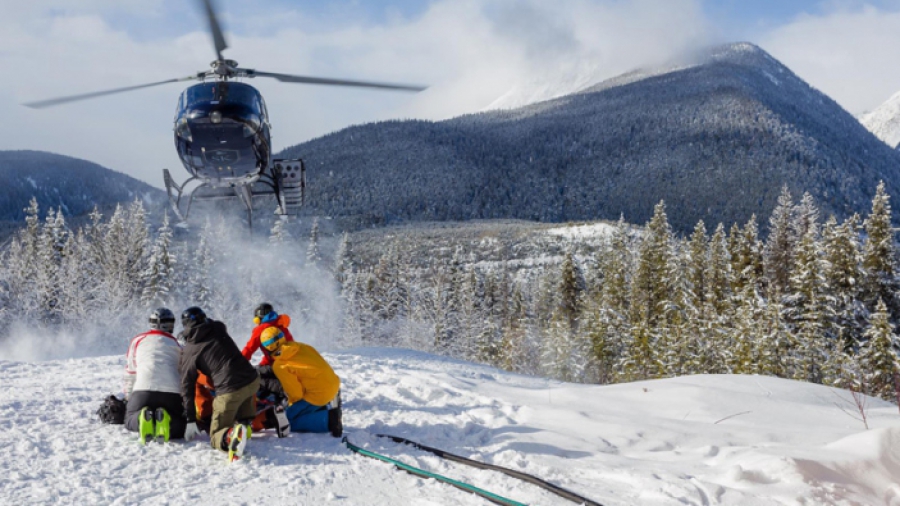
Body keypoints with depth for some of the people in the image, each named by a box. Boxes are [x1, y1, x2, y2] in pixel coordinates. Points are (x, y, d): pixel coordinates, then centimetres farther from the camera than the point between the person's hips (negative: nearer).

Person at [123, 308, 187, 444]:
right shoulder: (175, 345, 22)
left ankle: (142, 418, -19)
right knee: (179, 427, 14)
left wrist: (128, 397, 36)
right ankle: (166, 419, -22)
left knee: (130, 421, 19)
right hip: (172, 391, 0)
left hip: (143, 389, 0)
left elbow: (130, 373, 24)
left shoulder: (138, 340, 20)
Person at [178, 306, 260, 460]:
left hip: (229, 390, -4)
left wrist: (191, 420, 12)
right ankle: (246, 422, 14)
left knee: (216, 437, 8)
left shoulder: (188, 350, 6)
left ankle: (233, 435, -28)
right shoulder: (219, 328, 14)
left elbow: (187, 386, 7)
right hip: (252, 380, 4)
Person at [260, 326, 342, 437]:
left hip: (319, 394, -8)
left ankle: (329, 419, -12)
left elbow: (295, 393, -10)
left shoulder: (280, 366, -12)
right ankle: (328, 407, 10)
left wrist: (291, 404, 12)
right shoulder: (300, 347, 7)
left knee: (287, 420, 2)